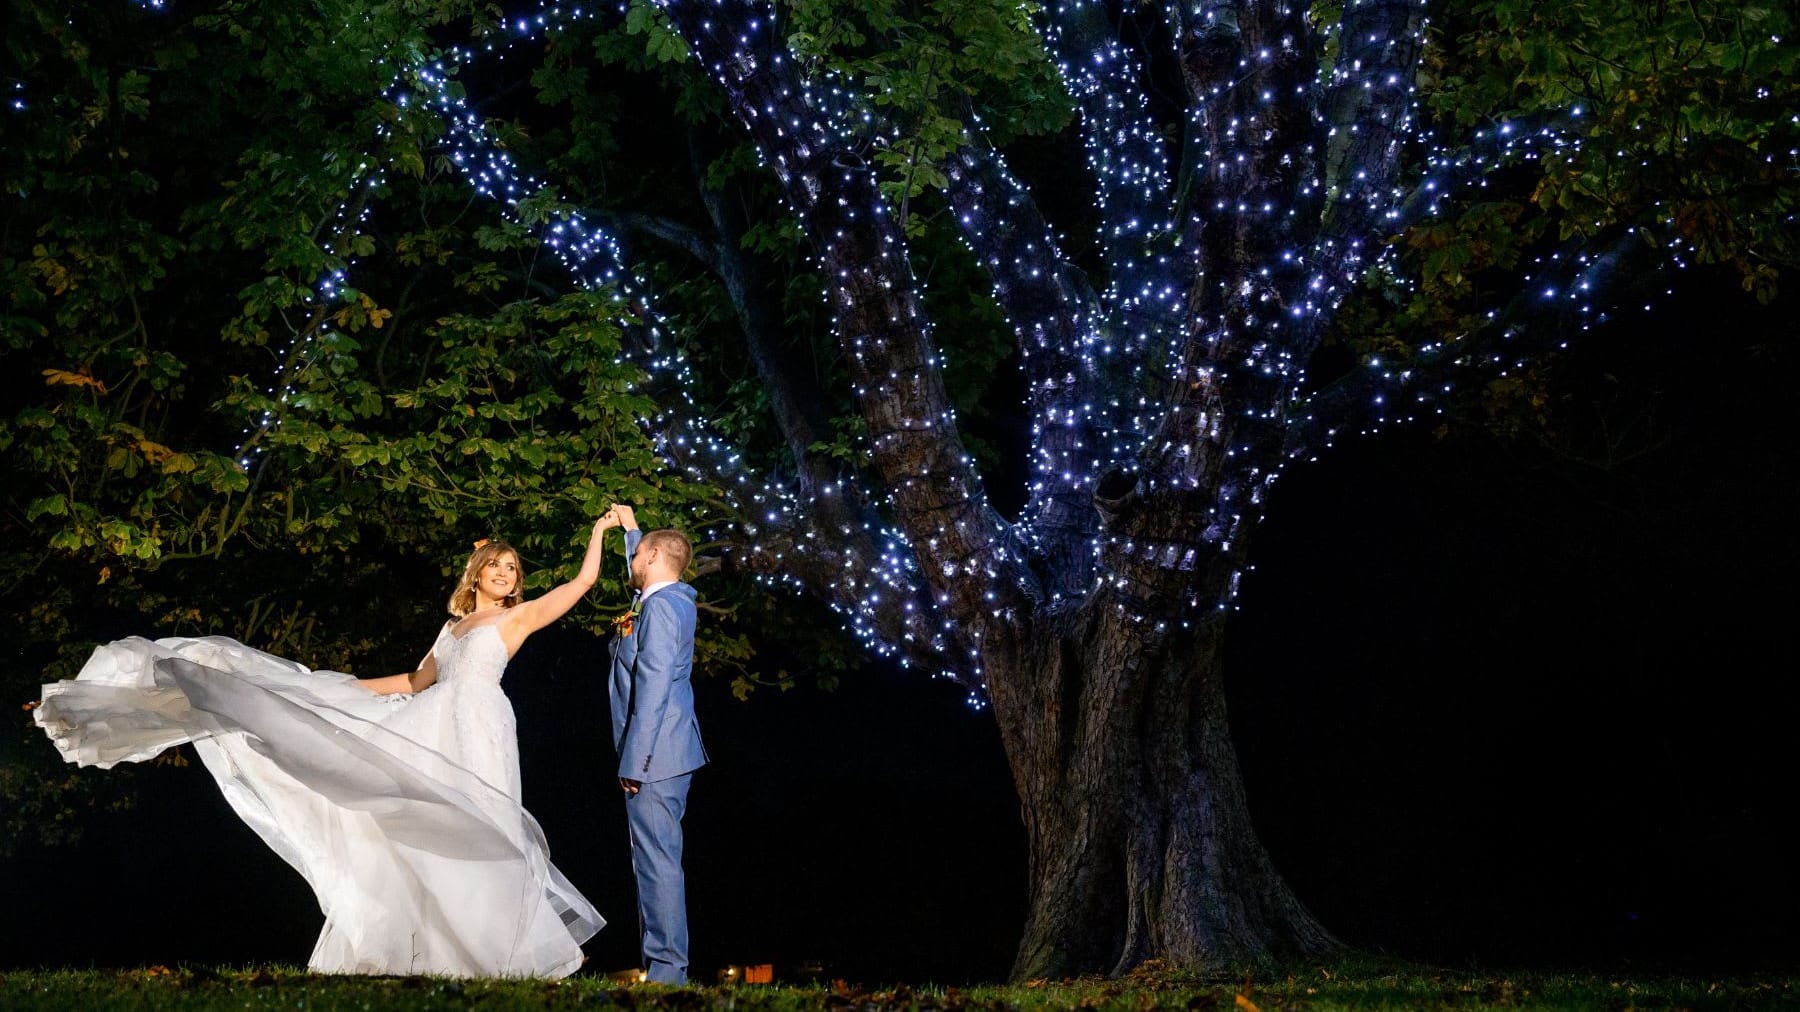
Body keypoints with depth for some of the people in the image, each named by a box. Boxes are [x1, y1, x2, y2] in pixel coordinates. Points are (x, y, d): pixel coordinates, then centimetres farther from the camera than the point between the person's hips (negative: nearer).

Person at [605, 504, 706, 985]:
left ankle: (666, 969, -5)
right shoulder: (674, 598, 15)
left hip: (654, 758, -10)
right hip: (671, 754, 10)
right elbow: (645, 569, 42)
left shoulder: (659, 608, -14)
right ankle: (666, 963, 18)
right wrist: (631, 529, 41)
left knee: (657, 861, -8)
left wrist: (633, 761, -21)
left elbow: (653, 689, -21)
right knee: (657, 860, 13)